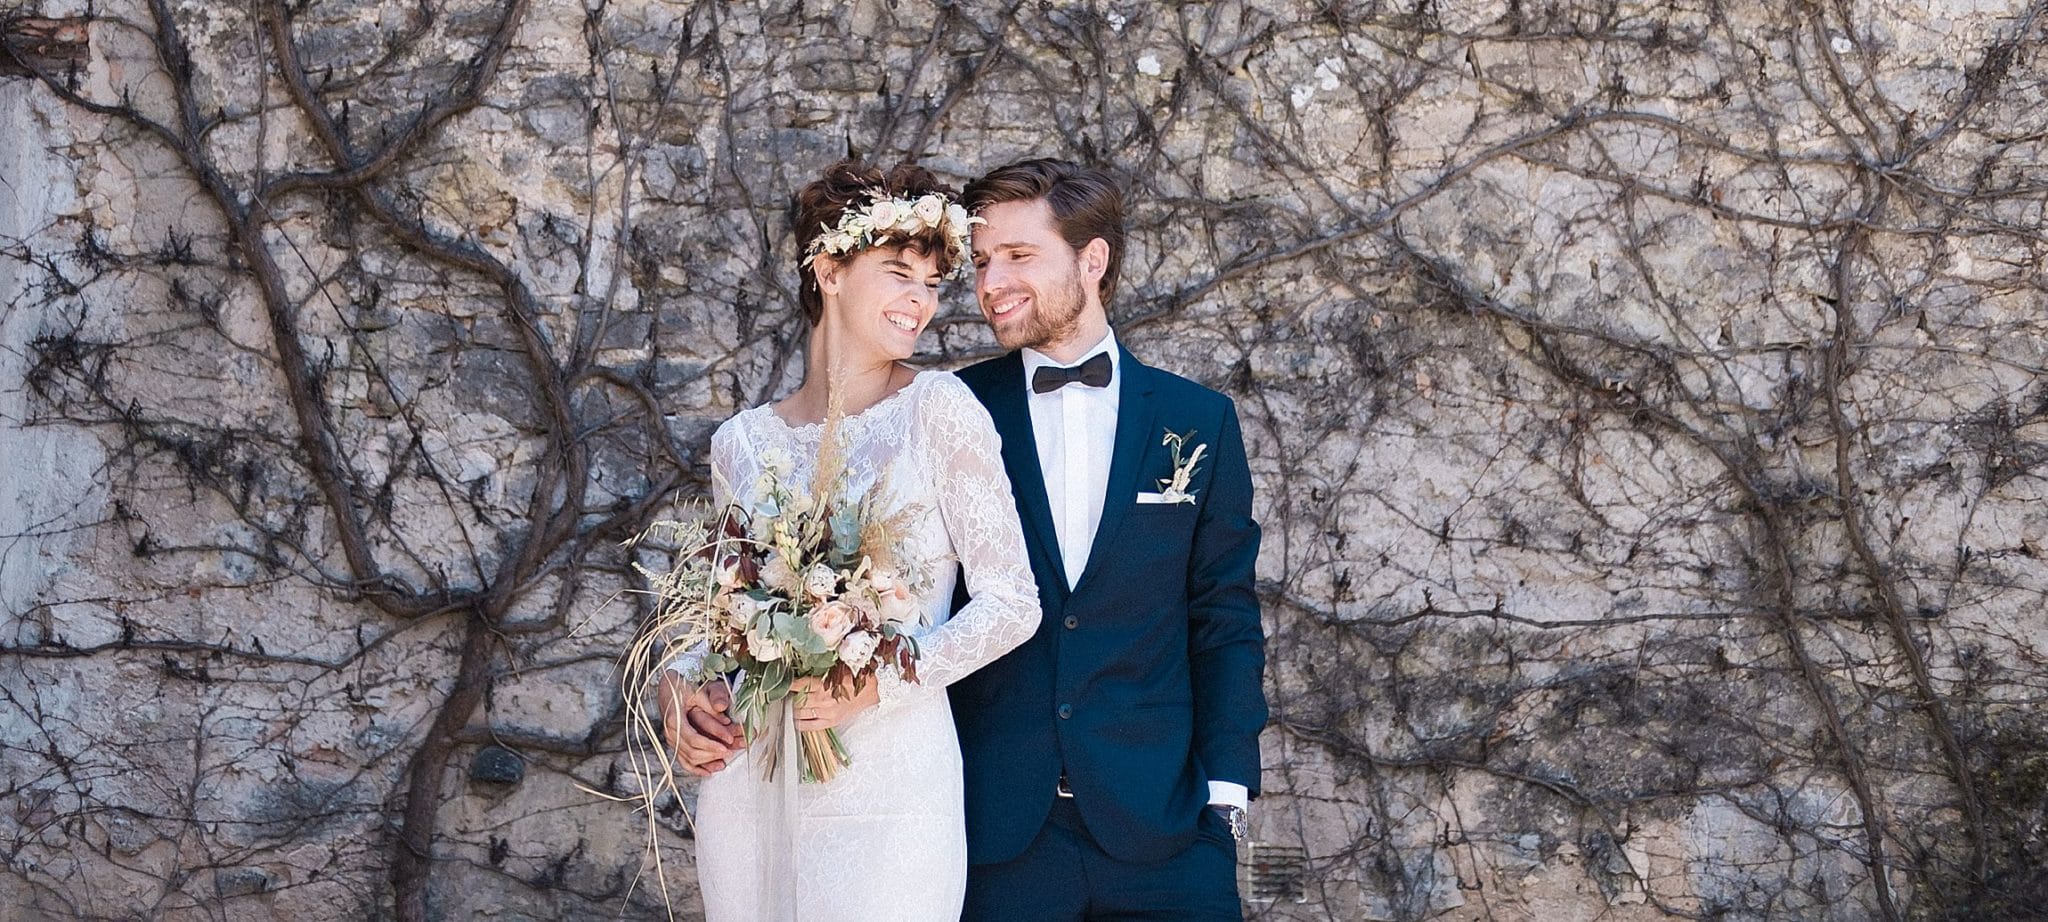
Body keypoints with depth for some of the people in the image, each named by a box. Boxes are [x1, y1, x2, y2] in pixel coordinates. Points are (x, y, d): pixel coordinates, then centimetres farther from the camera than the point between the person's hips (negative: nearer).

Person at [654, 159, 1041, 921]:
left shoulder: (939, 411, -4)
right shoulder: (743, 442, 7)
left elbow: (1011, 602, -5)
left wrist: (879, 683, -17)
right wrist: (676, 683, -3)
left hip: (888, 779, -3)